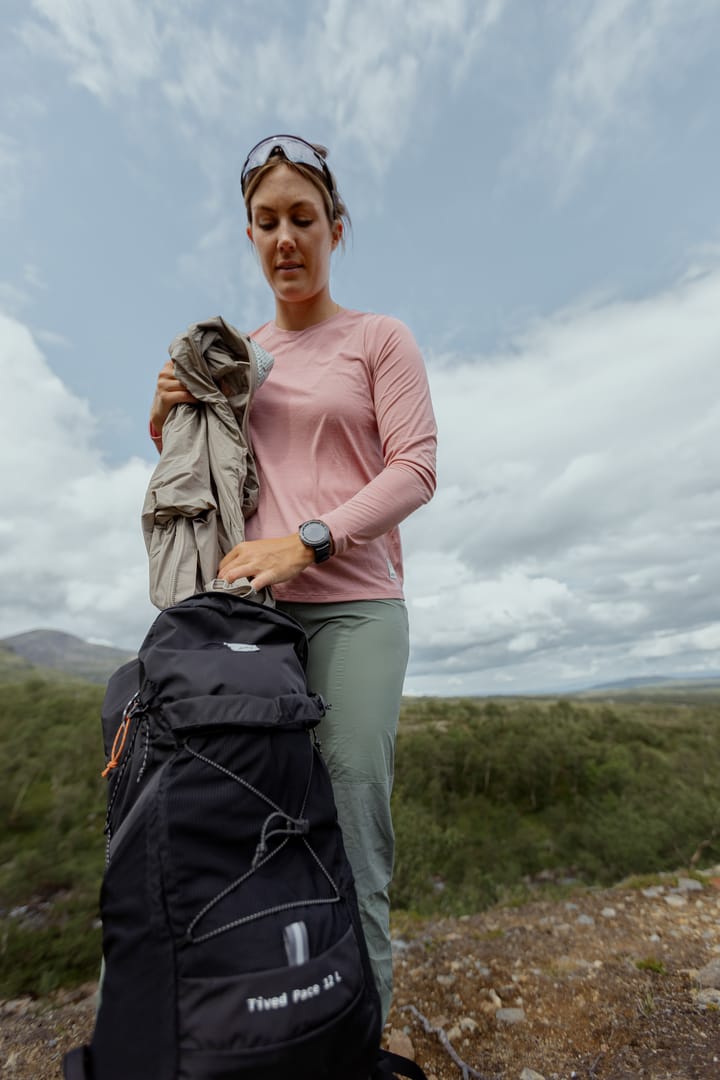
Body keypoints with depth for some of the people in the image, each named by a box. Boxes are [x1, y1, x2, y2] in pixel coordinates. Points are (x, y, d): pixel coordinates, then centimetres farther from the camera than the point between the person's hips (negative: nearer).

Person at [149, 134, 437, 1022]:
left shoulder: (379, 339, 9)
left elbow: (415, 469, -4)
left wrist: (306, 541, -15)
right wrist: (168, 424, 4)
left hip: (353, 603, -3)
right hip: (246, 606, 4)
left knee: (350, 830, -3)